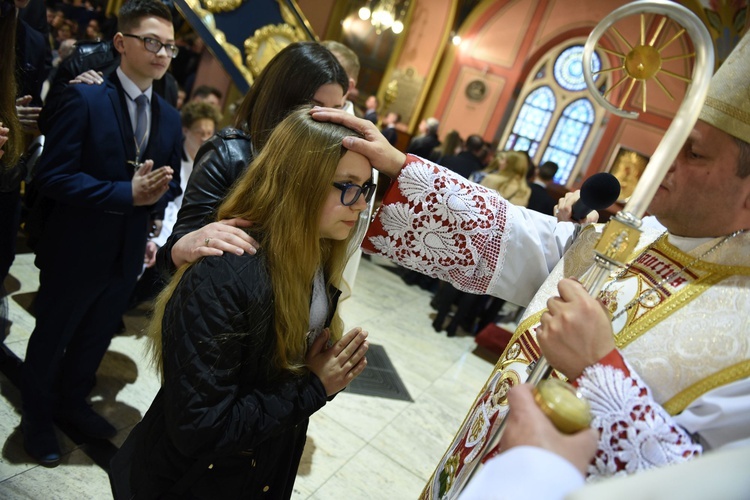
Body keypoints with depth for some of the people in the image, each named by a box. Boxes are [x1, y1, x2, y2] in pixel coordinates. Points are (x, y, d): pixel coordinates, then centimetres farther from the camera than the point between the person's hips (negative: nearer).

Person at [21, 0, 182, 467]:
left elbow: (170, 185, 7)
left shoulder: (170, 118, 2)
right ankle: (38, 416, 43)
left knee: (96, 337, 24)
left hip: (128, 255, 5)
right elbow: (54, 175, -19)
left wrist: (154, 194, -15)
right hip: (76, 252, -5)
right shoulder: (85, 98, -15)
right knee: (51, 338, 18)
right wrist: (126, 192, -26)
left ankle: (73, 402, 50)